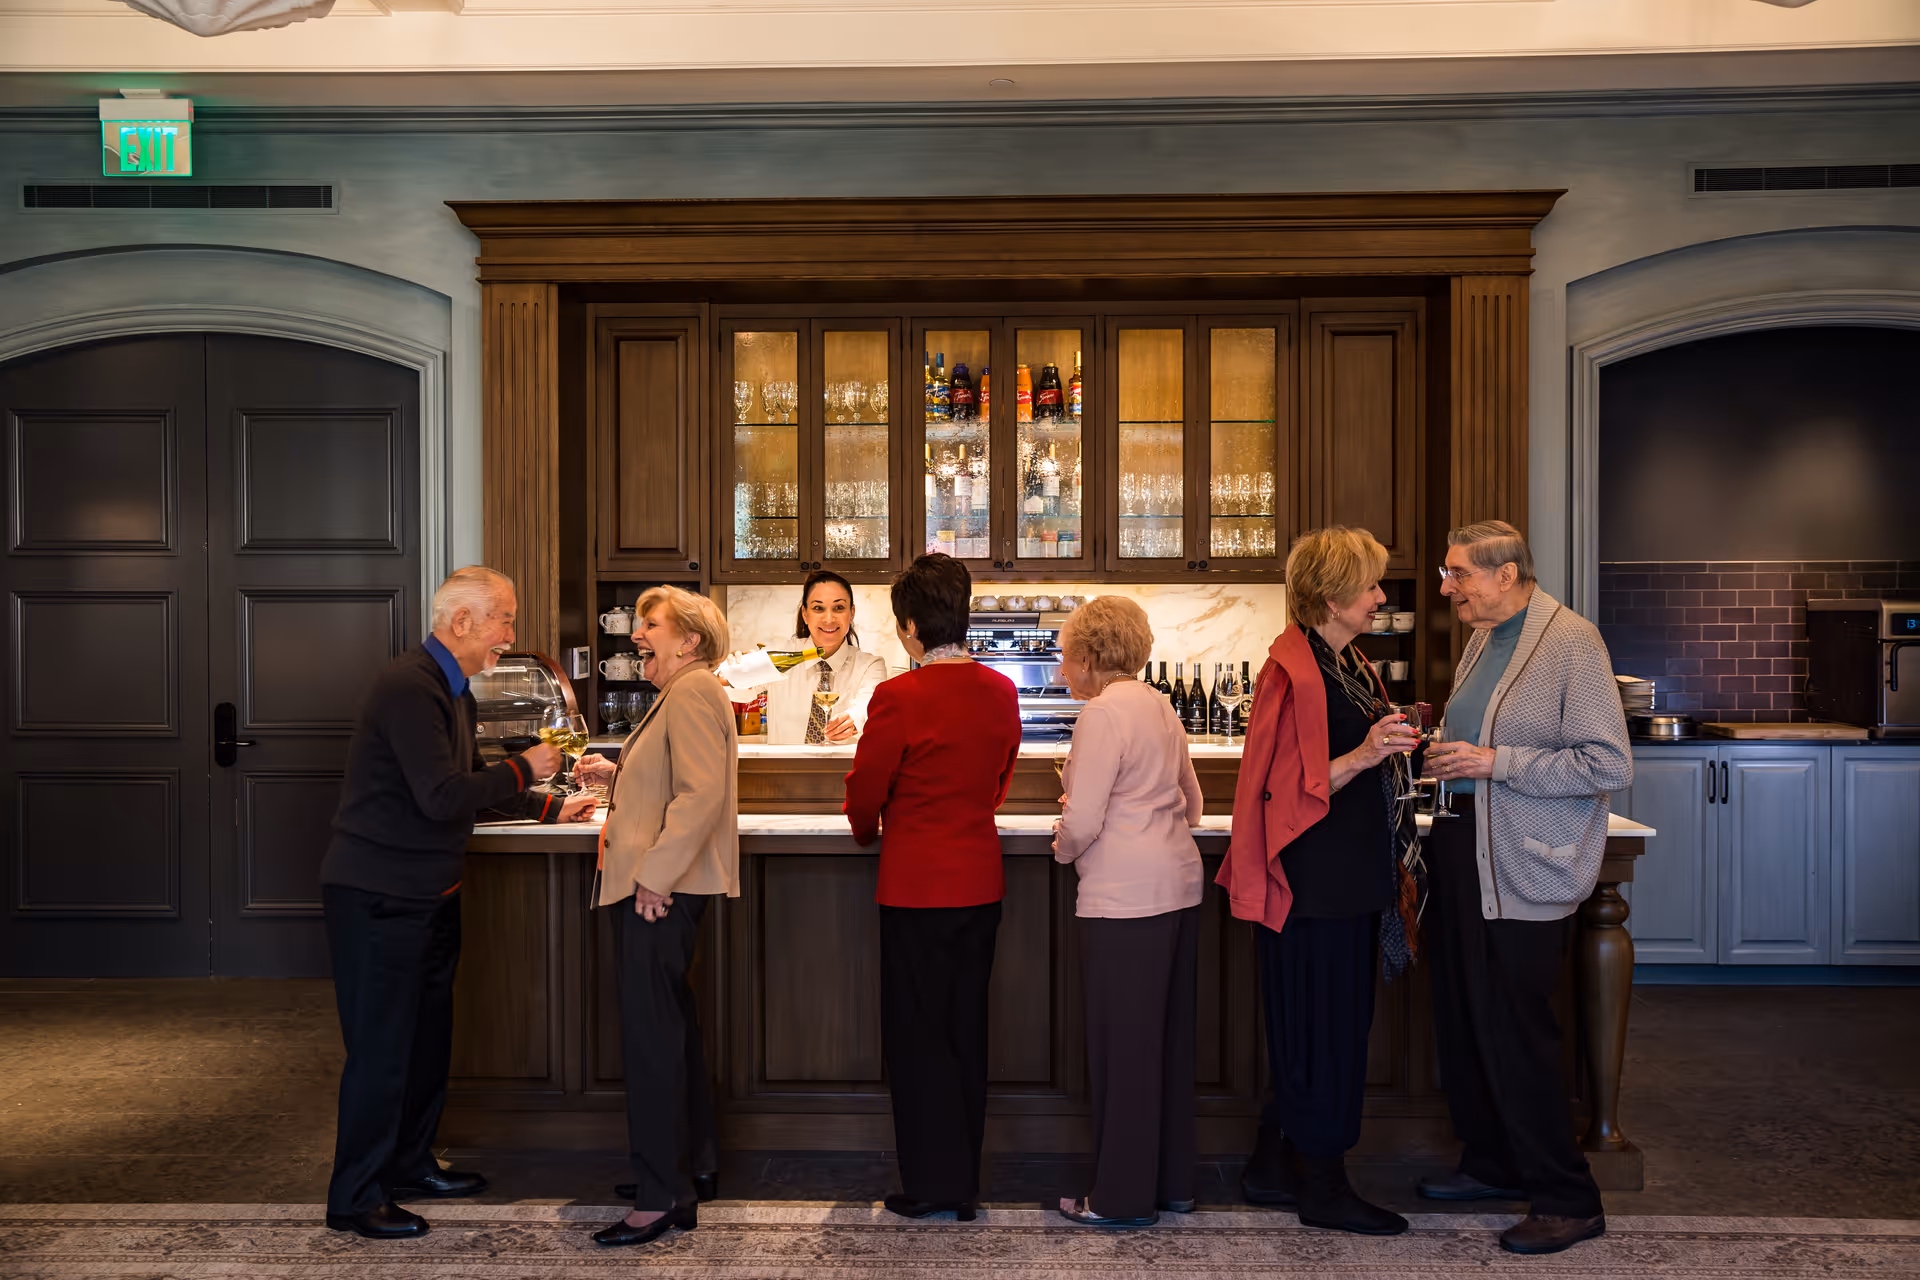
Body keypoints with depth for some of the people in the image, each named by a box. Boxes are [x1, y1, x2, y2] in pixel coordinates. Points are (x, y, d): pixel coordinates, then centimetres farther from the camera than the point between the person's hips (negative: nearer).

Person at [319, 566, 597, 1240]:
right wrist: (523, 768, -15)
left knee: (428, 1038, 18)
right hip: (379, 896, -10)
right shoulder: (409, 686, -21)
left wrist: (550, 807, 18)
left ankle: (410, 1164, 32)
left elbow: (470, 784, 22)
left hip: (428, 894, 10)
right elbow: (443, 797, -27)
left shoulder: (452, 690, 12)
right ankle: (355, 1198, 12)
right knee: (381, 1046, -1)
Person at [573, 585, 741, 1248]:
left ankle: (662, 1199, 1)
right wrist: (616, 776, 12)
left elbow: (701, 795, -24)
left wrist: (655, 875, -23)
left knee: (650, 1036, -7)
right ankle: (695, 1164, 29)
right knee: (670, 1027, 17)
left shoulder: (694, 692, -14)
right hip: (650, 887, 11)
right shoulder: (680, 693, 20)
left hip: (662, 892, -11)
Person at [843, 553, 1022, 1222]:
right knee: (965, 1029, 15)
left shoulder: (899, 697, -17)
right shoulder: (1001, 692, 2)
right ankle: (963, 1180, 24)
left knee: (918, 1035, 6)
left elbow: (865, 791, -9)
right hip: (981, 882, 6)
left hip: (917, 885, -6)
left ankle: (934, 1183, 13)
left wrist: (868, 830, 12)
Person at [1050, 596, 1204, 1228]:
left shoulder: (1104, 712, -13)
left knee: (1124, 1044, 1)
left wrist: (1063, 845, 3)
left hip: (1124, 897, -9)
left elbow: (1081, 824, -16)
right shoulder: (1159, 706, 14)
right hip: (1178, 884, 9)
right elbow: (1190, 801, 21)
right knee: (1169, 1038, 15)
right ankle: (1172, 1182, 26)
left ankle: (1124, 1196, 11)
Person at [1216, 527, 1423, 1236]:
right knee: (1323, 1030, 1)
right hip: (1314, 878, -10)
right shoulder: (1293, 670, -16)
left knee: (1336, 1025, 15)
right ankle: (1323, 1188, 15)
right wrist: (1362, 756, -28)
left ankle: (1273, 1168, 27)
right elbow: (1291, 785, -18)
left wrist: (1393, 743, 11)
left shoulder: (1350, 662, 14)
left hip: (1353, 874, 10)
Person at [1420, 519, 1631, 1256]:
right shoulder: (1481, 641, 11)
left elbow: (1611, 765, -19)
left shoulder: (1571, 641, -14)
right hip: (1463, 856, 8)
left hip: (1526, 872, -8)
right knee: (1460, 1021, 15)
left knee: (1515, 1033, -2)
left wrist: (1495, 763, -21)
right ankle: (1493, 1164, 33)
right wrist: (1444, 756, 4)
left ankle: (1568, 1201, 15)